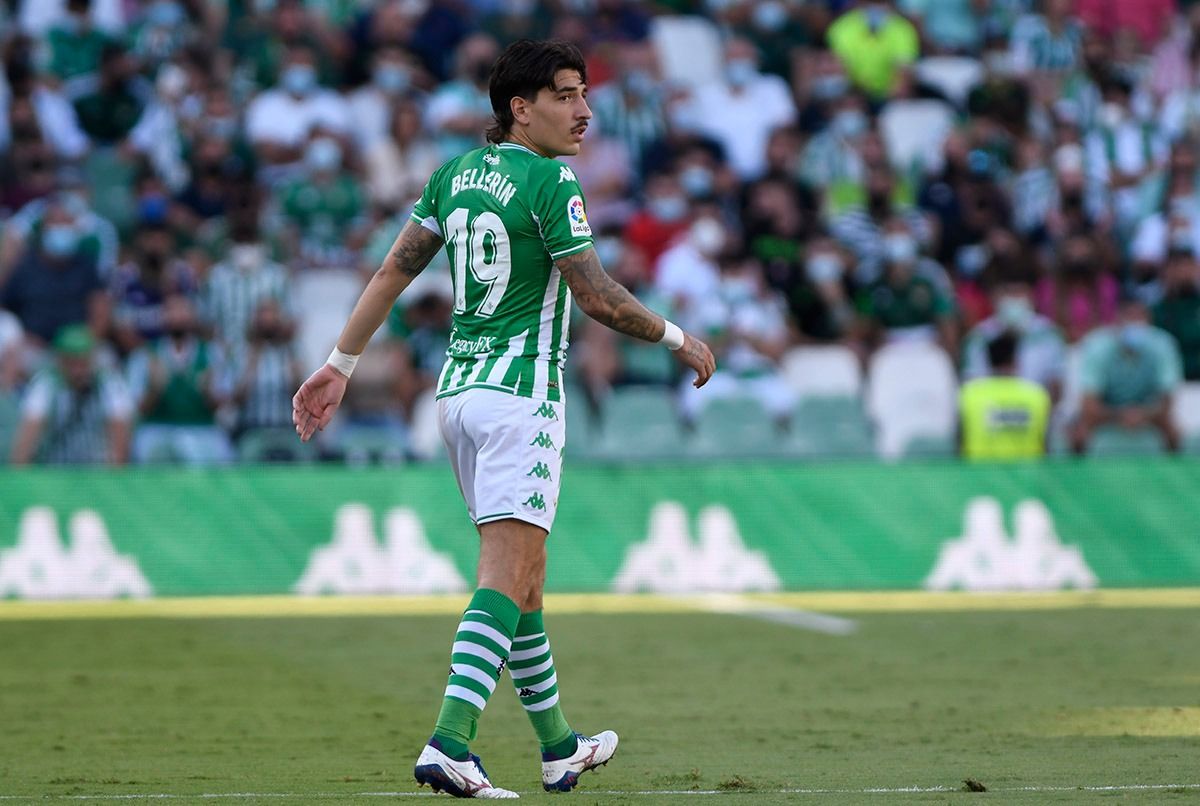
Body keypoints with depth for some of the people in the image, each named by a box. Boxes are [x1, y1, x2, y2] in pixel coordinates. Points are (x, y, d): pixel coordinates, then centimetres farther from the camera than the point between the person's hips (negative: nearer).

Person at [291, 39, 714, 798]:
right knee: (508, 574, -13)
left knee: (524, 569, 17)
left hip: (459, 392, 8)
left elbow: (393, 272, 10)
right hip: (520, 393, -8)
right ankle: (450, 744, -26)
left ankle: (558, 745, 27)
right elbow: (598, 296, -13)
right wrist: (679, 340, 2)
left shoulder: (456, 172, 10)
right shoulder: (550, 181, -12)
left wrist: (340, 365, 14)